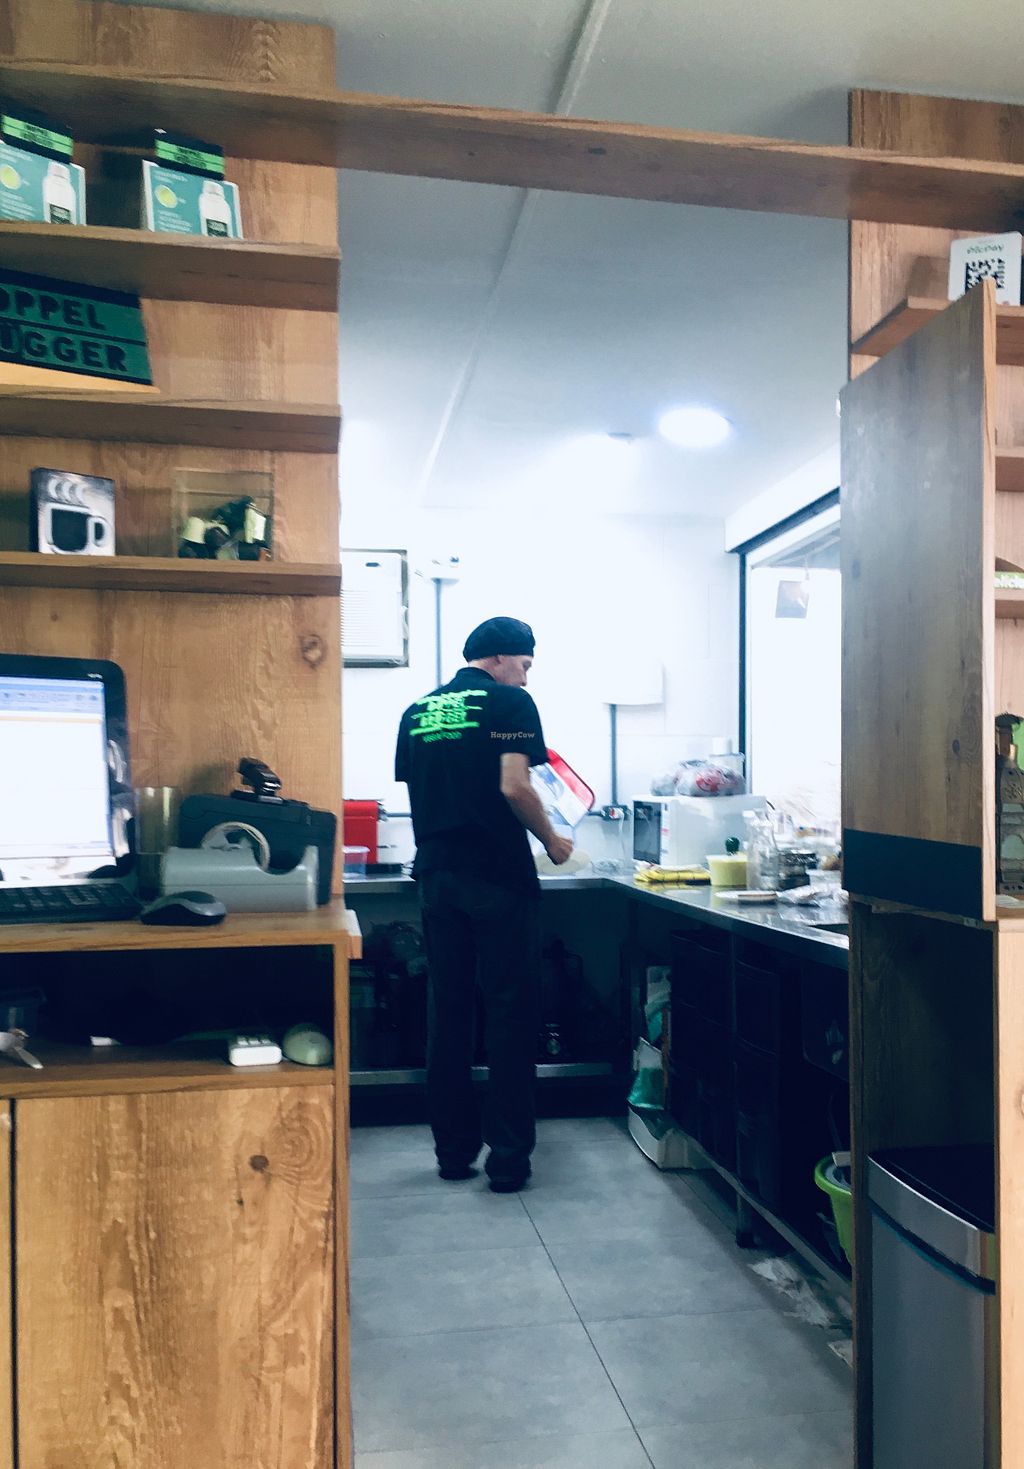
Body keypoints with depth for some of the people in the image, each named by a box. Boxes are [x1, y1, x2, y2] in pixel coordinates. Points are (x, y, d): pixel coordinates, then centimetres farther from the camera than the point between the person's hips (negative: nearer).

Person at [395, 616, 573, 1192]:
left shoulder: (418, 711, 13)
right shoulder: (509, 703, -5)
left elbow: (415, 791, 14)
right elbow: (514, 786, -15)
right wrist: (551, 839, -2)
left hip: (438, 874, 6)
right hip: (499, 875, -6)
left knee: (449, 1009, 11)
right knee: (510, 1013, 2)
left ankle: (454, 1149, 18)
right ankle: (509, 1156, 5)